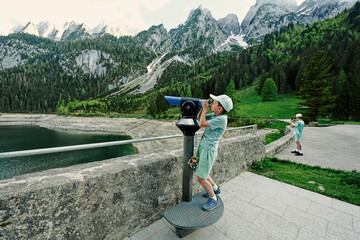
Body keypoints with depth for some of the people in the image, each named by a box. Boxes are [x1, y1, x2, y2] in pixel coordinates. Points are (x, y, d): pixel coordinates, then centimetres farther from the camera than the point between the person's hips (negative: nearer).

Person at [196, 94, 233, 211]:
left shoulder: (221, 119, -19)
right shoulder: (213, 115, 7)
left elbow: (202, 124, -22)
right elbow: (199, 118, 17)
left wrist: (205, 109, -11)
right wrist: (203, 108, 3)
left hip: (209, 150, -9)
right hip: (202, 147, 9)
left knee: (200, 177, -1)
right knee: (200, 172, 22)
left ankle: (213, 199, 22)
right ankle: (215, 188, 43)